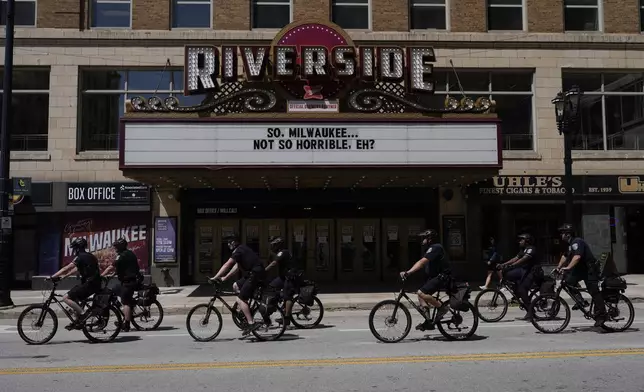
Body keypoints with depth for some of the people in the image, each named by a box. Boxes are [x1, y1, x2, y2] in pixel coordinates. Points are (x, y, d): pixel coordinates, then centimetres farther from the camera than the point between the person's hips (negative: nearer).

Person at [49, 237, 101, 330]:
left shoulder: (81, 257, -9)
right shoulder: (88, 256, 20)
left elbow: (66, 269, -12)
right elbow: (76, 269, 27)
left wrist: (52, 277, -7)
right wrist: (63, 276, 23)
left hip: (90, 284, -10)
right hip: (94, 284, 10)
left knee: (66, 298, -8)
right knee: (73, 298, 23)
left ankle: (83, 314, -10)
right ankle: (78, 320, 22)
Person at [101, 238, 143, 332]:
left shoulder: (122, 256, -11)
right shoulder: (130, 253, 17)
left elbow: (111, 268, -14)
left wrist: (100, 276, -9)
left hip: (128, 281, -9)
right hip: (135, 280, 9)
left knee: (126, 303, -8)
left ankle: (126, 325, -8)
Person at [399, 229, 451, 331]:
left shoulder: (435, 248, -16)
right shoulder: (432, 248, 19)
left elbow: (422, 262, -27)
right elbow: (421, 263, 15)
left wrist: (408, 272, -33)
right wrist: (408, 272, 6)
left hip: (442, 277, -11)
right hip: (436, 276, 11)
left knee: (421, 293, -23)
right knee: (421, 295, 7)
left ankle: (441, 307, -9)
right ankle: (428, 321, 9)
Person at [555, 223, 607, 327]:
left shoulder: (577, 242, -20)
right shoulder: (570, 243, 13)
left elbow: (577, 256, -34)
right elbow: (565, 256, 22)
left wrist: (568, 267, -40)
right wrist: (559, 267, 13)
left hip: (591, 269, -10)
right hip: (581, 268, 10)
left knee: (594, 292, -8)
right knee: (569, 280, -5)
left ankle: (601, 316, -3)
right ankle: (579, 299, 3)